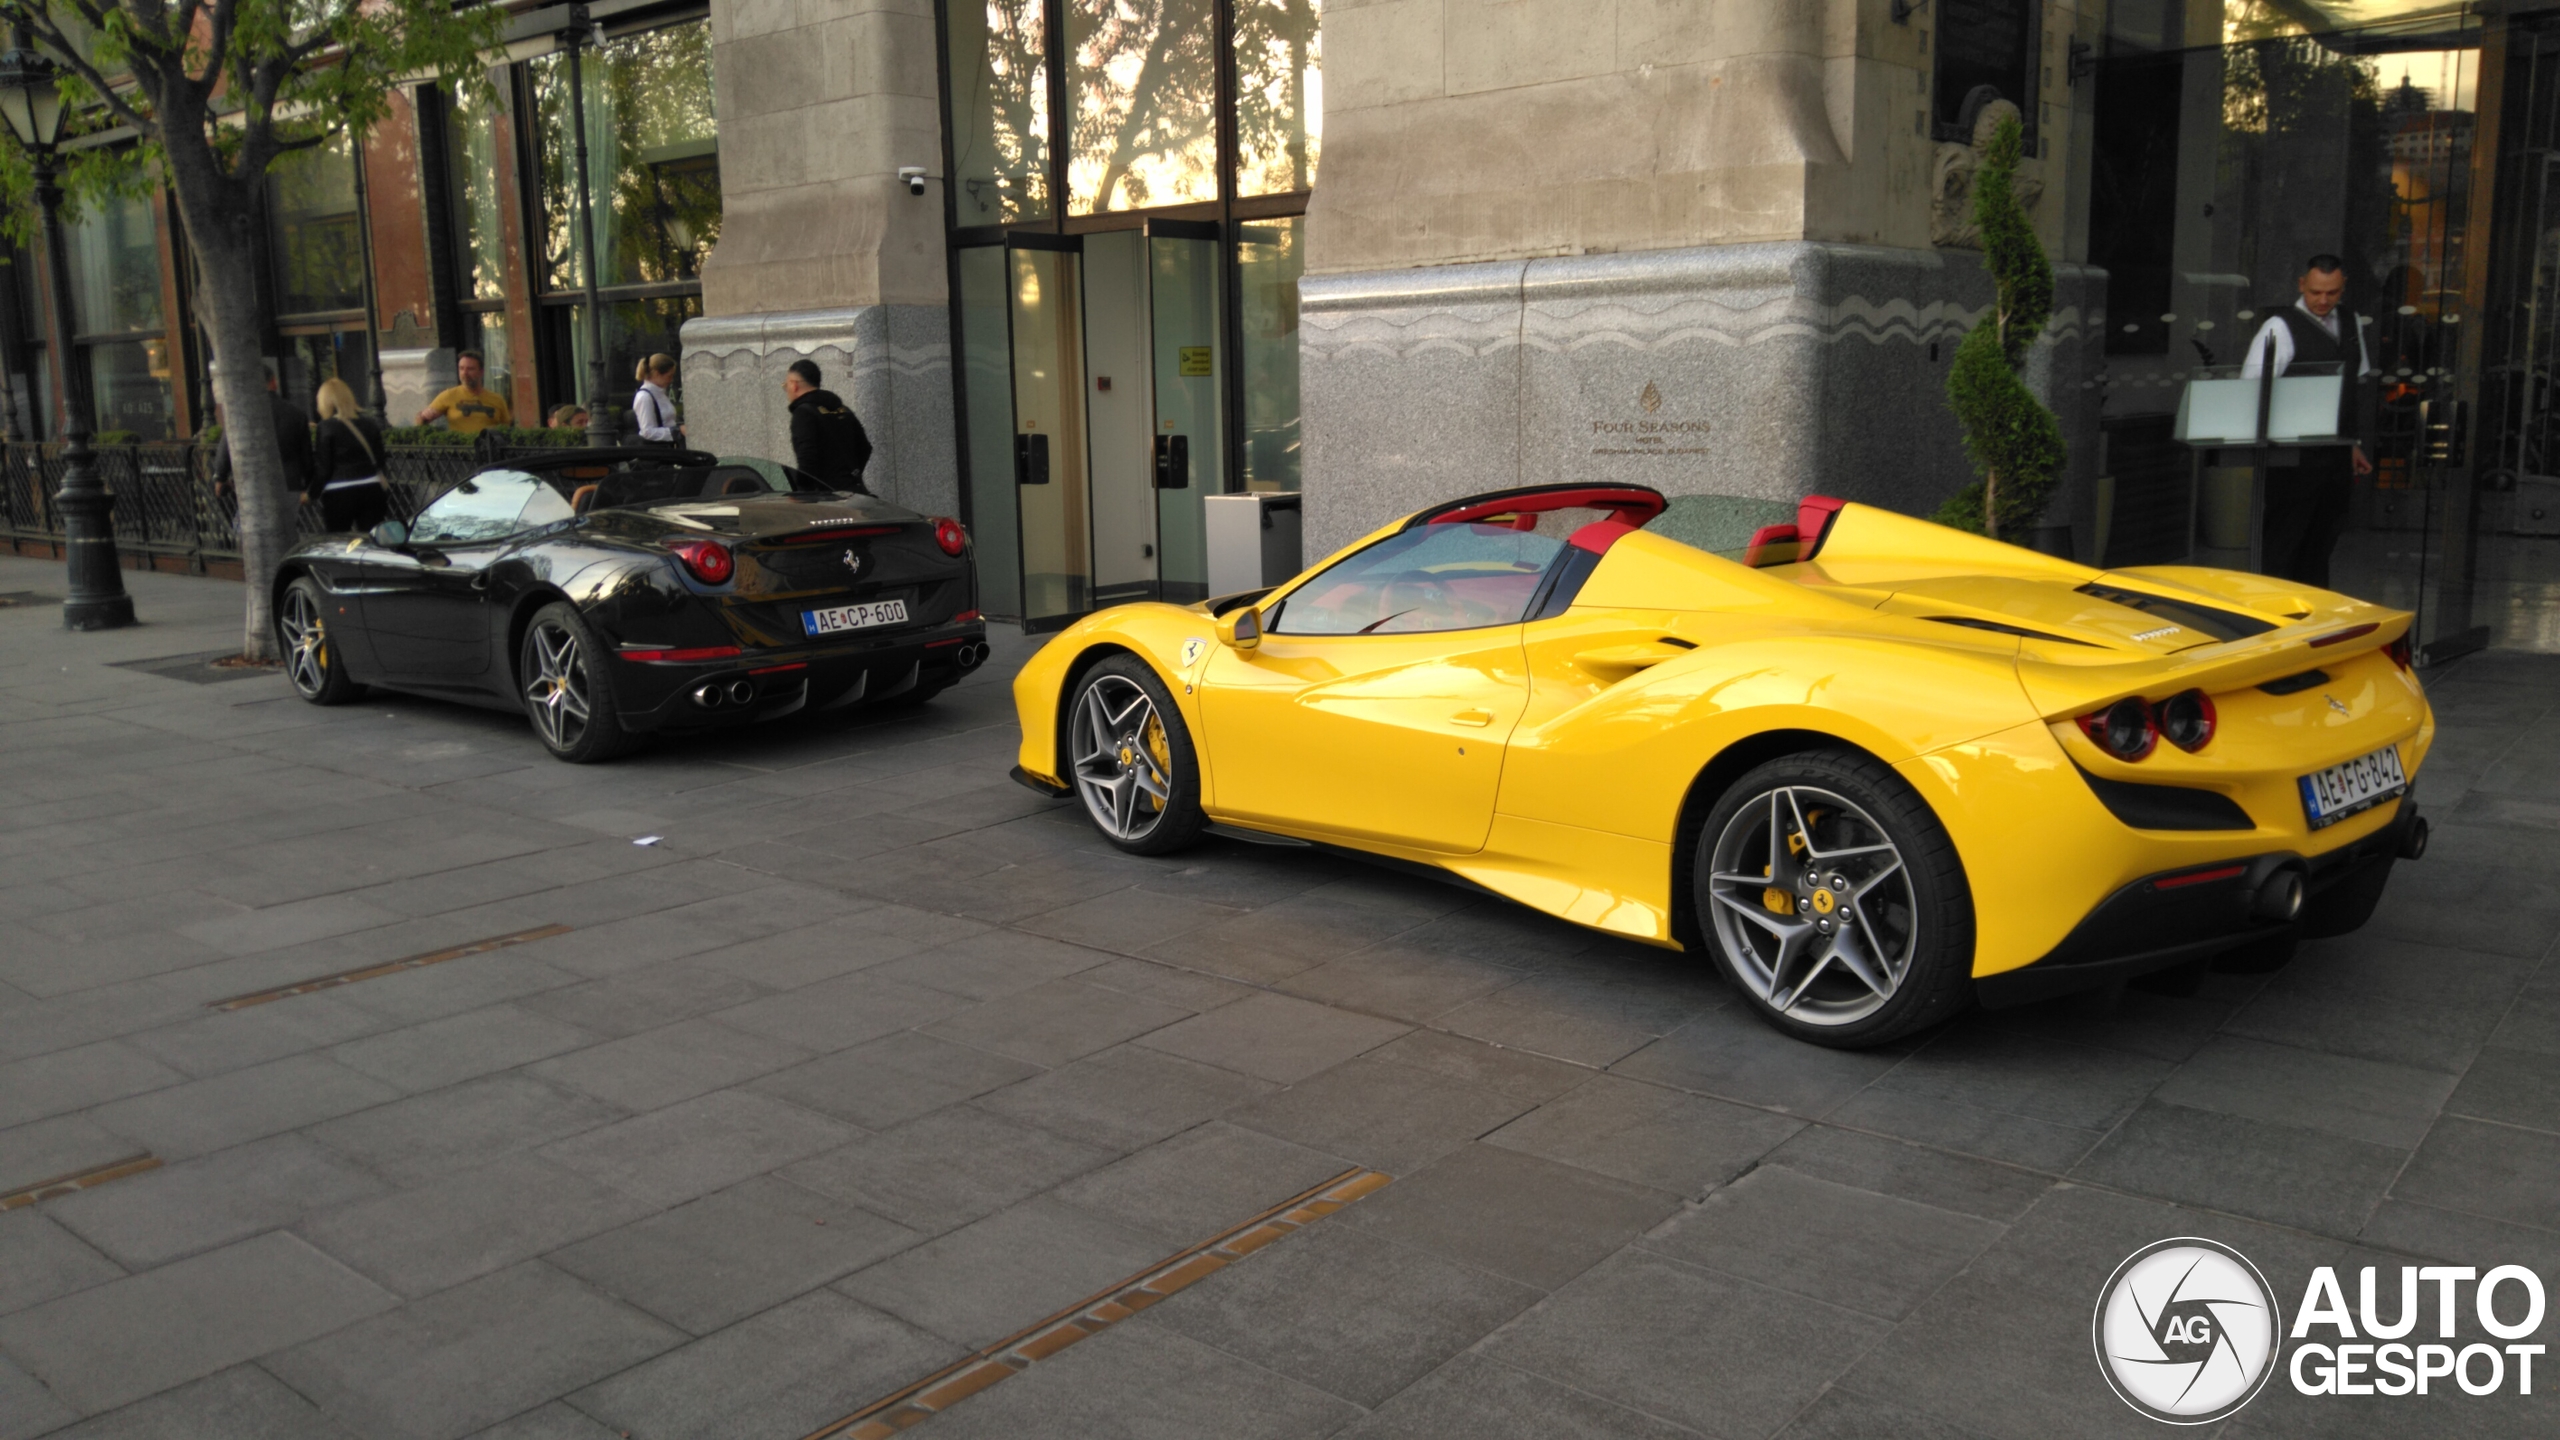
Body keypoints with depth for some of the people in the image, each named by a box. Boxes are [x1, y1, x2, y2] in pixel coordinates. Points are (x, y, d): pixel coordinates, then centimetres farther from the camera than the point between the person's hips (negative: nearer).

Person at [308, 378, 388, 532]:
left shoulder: (326, 427, -7)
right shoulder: (369, 423, 7)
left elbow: (323, 468, -7)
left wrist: (311, 495, 4)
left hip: (338, 496, -4)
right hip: (372, 490, 4)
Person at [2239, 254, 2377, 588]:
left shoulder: (2351, 323, 13)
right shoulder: (2280, 327, -9)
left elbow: (2357, 386, 21)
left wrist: (2354, 442, 20)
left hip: (2337, 453, 6)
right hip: (2296, 456, -6)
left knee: (2324, 534, 12)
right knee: (2284, 536, -4)